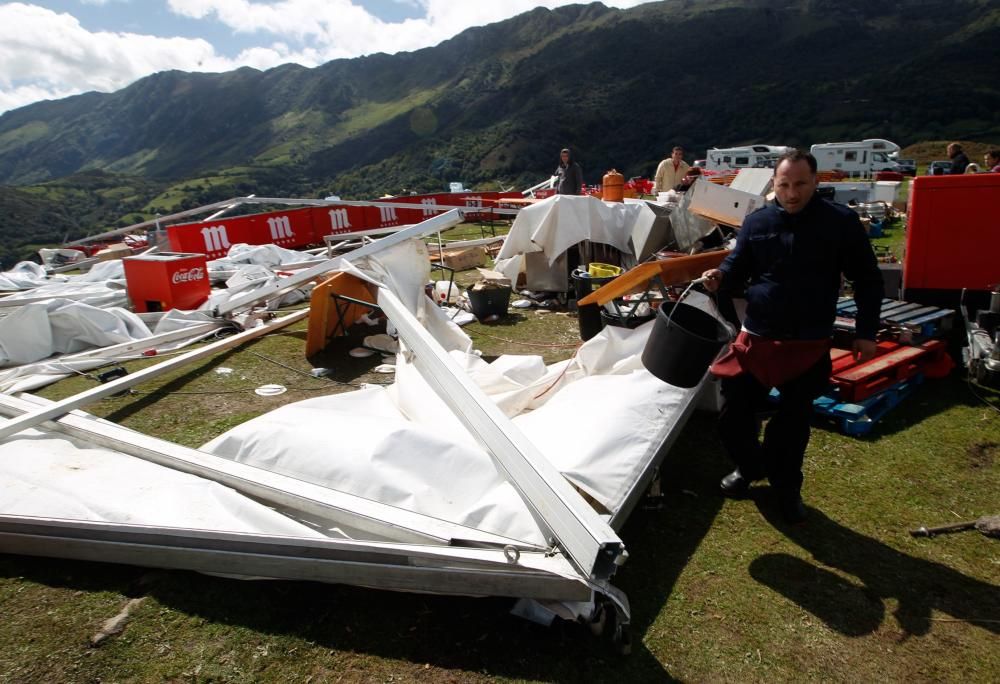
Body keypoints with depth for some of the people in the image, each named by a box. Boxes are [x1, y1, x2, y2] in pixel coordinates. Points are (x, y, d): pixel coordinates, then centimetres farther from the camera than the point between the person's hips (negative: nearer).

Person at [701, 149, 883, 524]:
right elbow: (737, 266, 9)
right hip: (756, 339, 2)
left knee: (793, 423, 11)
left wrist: (866, 332, 0)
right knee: (733, 414, 5)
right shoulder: (757, 222, 2)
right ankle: (749, 467, 35)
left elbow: (868, 279, 3)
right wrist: (720, 279, -15)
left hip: (809, 345, -2)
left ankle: (786, 488, 35)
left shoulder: (841, 222, -3)